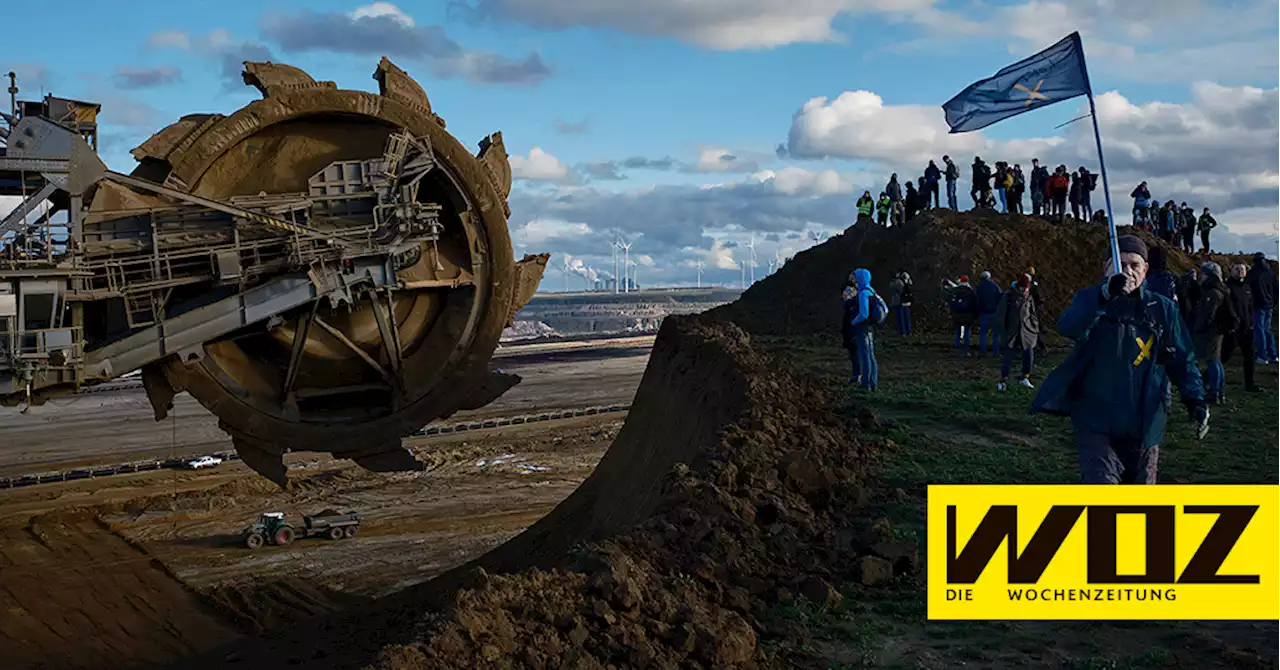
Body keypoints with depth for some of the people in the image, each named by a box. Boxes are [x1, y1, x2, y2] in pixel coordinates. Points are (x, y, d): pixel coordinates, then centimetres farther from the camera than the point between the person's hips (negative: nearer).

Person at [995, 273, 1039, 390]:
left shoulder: (1029, 298, 7)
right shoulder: (1008, 296, -5)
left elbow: (1033, 316, 16)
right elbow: (1000, 314, -4)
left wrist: (1036, 330, 12)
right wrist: (1001, 331, -6)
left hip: (1027, 332, 3)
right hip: (1012, 332, -3)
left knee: (1029, 356, 1)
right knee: (1008, 357, -4)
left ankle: (1025, 378, 19)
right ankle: (1003, 381, 6)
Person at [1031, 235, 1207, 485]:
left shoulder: (1162, 309, 5)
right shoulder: (1090, 299, -1)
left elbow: (1182, 360, 9)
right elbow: (1067, 327, -24)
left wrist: (1195, 399, -7)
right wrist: (1105, 294, -38)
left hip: (1144, 425, 3)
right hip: (1095, 422, -3)